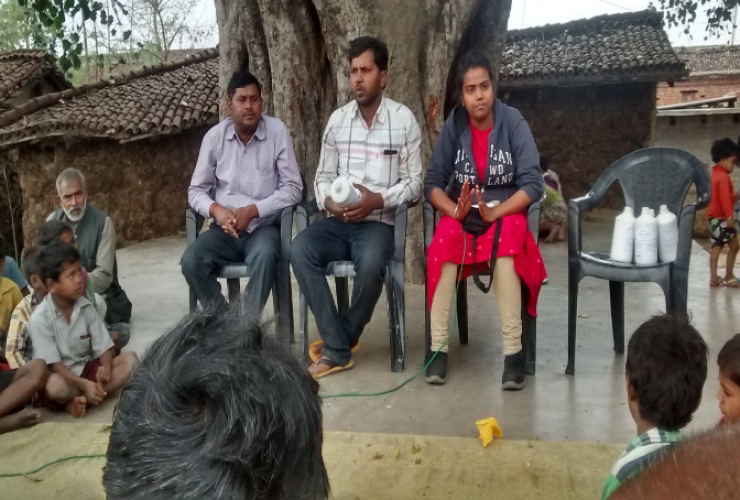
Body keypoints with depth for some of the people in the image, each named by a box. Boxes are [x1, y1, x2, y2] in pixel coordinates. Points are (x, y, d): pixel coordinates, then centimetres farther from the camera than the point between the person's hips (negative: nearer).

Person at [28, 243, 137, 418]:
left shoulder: (86, 307, -3)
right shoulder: (40, 318, -17)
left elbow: (103, 346, -2)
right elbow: (52, 364, -19)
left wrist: (106, 367, -25)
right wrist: (84, 385, -31)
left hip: (87, 368, 5)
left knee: (130, 359, -15)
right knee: (54, 386, -39)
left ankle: (80, 400, -22)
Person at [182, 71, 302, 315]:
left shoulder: (277, 132, -5)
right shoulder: (214, 136, 1)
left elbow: (293, 188, -7)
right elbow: (196, 190, 5)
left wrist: (253, 210, -18)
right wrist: (216, 210, -17)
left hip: (264, 226, -2)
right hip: (225, 229, 3)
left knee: (263, 256, -35)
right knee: (191, 261, -23)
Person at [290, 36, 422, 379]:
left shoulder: (404, 119, 0)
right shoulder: (337, 119, 11)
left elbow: (414, 182, -1)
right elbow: (323, 175, 12)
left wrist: (377, 200, -18)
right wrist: (328, 201, -12)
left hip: (379, 222, -3)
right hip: (338, 221, 4)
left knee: (370, 264, -36)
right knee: (299, 251, -27)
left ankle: (341, 339, -7)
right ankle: (338, 349, -21)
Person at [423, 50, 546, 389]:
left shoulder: (513, 122, -7)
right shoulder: (453, 126, 0)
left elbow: (533, 184, -12)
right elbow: (432, 183, -3)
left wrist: (494, 212, -25)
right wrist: (455, 210, -22)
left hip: (506, 213, -2)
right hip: (462, 215, 2)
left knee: (504, 248, -36)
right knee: (444, 240, -32)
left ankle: (513, 351, -29)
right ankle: (438, 347, -28)